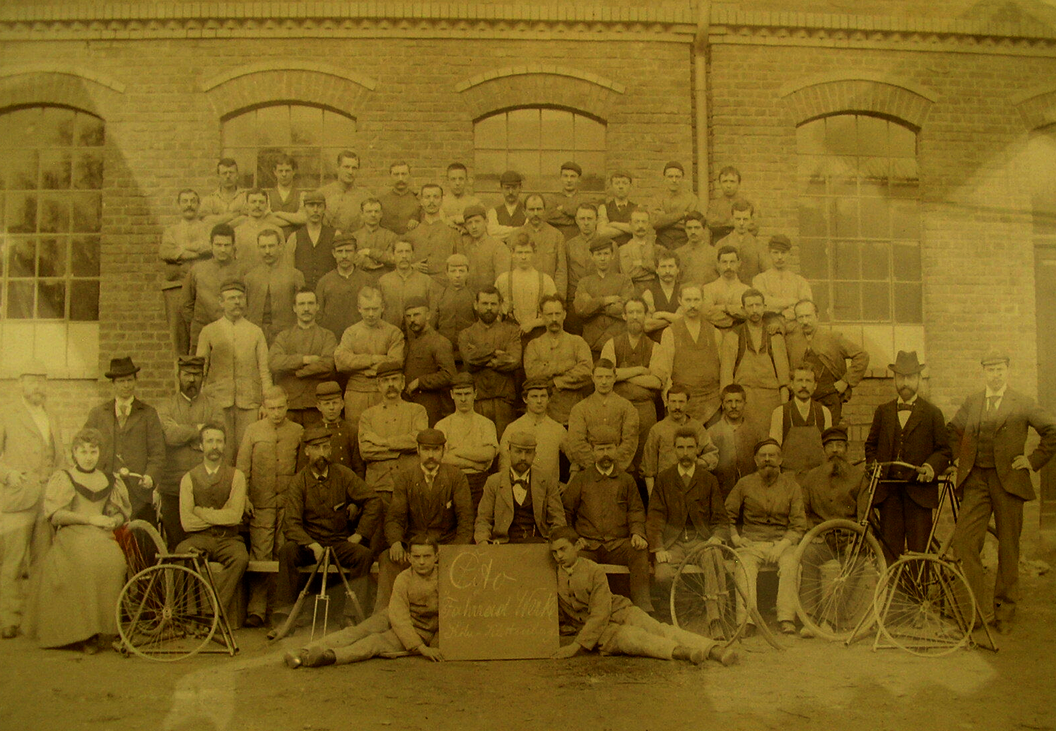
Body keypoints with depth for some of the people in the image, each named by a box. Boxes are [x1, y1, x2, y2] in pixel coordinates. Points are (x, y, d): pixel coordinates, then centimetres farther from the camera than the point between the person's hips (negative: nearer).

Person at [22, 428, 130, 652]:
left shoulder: (111, 481, 21)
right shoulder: (62, 478, 11)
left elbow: (123, 512, 24)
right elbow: (54, 514, -1)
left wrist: (112, 521, -1)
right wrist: (90, 519, -9)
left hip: (104, 537, 3)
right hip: (72, 536, -2)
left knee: (114, 562, -31)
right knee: (88, 561, -35)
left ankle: (105, 630, -24)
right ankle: (88, 632, -29)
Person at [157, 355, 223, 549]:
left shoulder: (213, 406, 12)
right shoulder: (166, 407, 10)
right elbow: (170, 436, -9)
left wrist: (184, 433, -5)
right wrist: (199, 428, -3)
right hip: (173, 487, 0)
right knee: (175, 543, 3)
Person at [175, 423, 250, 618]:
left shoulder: (236, 476, 7)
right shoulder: (189, 478, 8)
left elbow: (235, 515, -6)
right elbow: (187, 522, -3)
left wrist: (202, 512, -3)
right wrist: (220, 517, -3)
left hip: (228, 538, 0)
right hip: (199, 538, 0)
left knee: (241, 558, -33)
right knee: (182, 553, -33)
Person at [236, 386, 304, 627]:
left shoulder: (298, 432, 9)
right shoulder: (253, 431, 9)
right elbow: (242, 467, 9)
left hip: (288, 504, 0)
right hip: (260, 503, 0)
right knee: (260, 557, -3)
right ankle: (256, 611, 2)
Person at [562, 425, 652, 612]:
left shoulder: (626, 480, 19)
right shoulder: (580, 480, 16)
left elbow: (636, 511, 15)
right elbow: (565, 511, 17)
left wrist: (637, 533, -5)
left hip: (619, 544, 1)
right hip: (588, 545, 0)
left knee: (641, 553, -31)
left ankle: (642, 605, -29)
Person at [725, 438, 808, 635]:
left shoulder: (790, 485, 9)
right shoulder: (745, 483, 10)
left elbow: (799, 524, 4)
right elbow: (728, 514, 17)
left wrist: (782, 545, -11)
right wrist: (734, 536, 1)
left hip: (782, 543, 0)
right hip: (751, 543, 0)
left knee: (790, 564, -32)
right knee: (743, 566, -31)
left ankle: (787, 621, -32)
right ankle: (747, 622, -37)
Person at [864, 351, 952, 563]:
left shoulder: (932, 413, 8)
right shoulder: (883, 411, 16)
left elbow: (944, 450, 5)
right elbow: (871, 445, 20)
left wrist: (931, 467, -13)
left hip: (919, 491, -2)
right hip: (888, 491, 2)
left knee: (919, 549, -4)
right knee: (890, 547, 1)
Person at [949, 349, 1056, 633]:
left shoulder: (1023, 403, 1)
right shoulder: (971, 402, 12)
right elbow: (953, 431, 25)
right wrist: (950, 458, 12)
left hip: (1008, 480, -2)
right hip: (976, 480, 3)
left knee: (1008, 548, 4)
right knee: (963, 541, -9)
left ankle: (1005, 610, 18)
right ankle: (982, 607, 2)